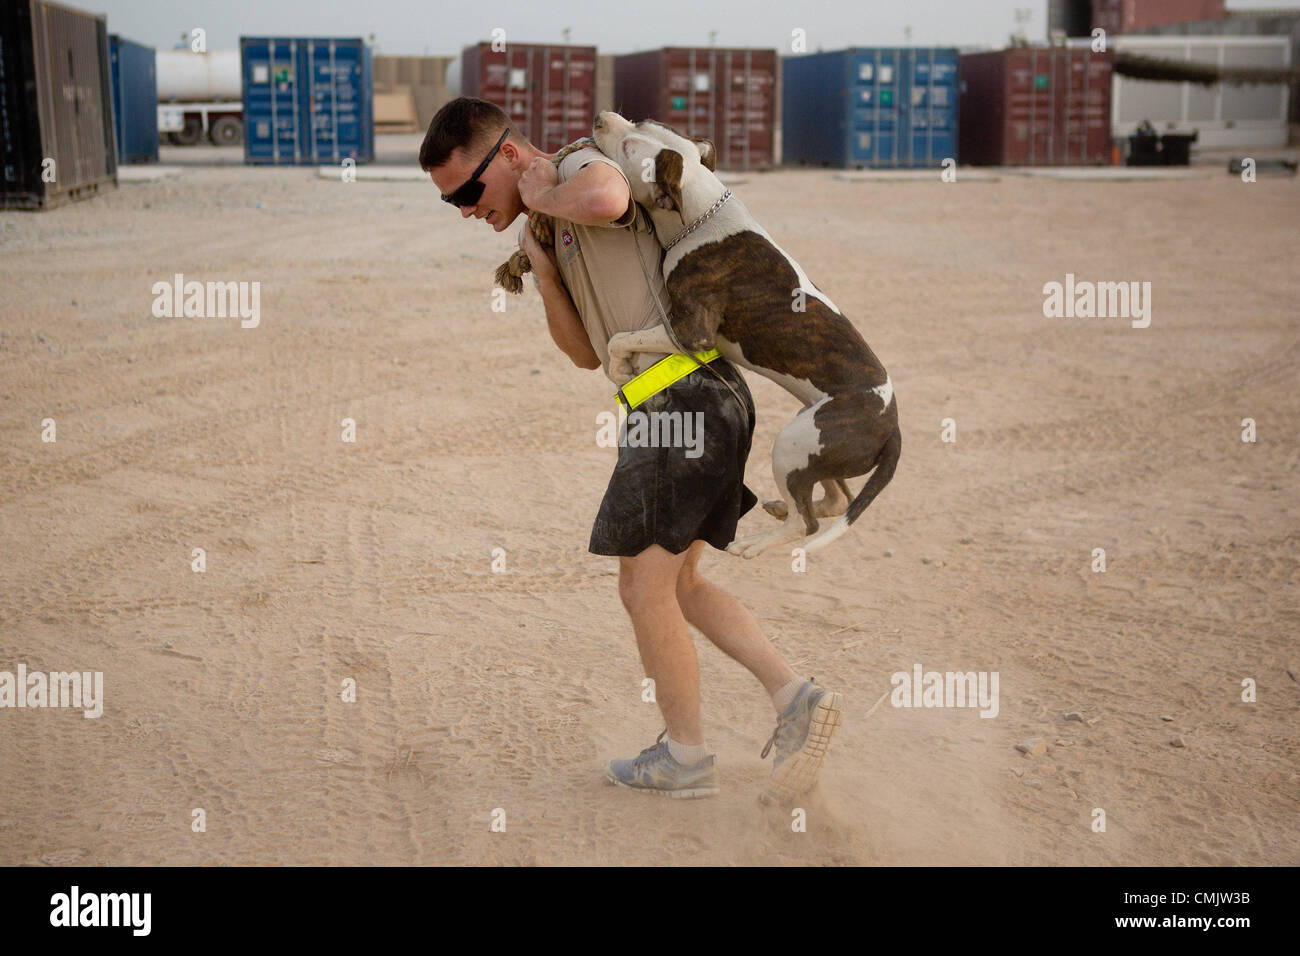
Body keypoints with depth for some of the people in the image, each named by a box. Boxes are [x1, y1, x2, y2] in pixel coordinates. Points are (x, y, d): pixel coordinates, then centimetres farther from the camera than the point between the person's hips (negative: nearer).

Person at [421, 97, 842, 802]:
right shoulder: (558, 228, 19)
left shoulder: (581, 165, -9)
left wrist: (544, 197, -15)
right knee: (675, 584, 18)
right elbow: (588, 353, 15)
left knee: (644, 589, 3)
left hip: (682, 399, -10)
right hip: (701, 403, 10)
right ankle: (794, 699, 14)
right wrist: (544, 273, 0)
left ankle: (685, 757, 18)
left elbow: (604, 198, -36)